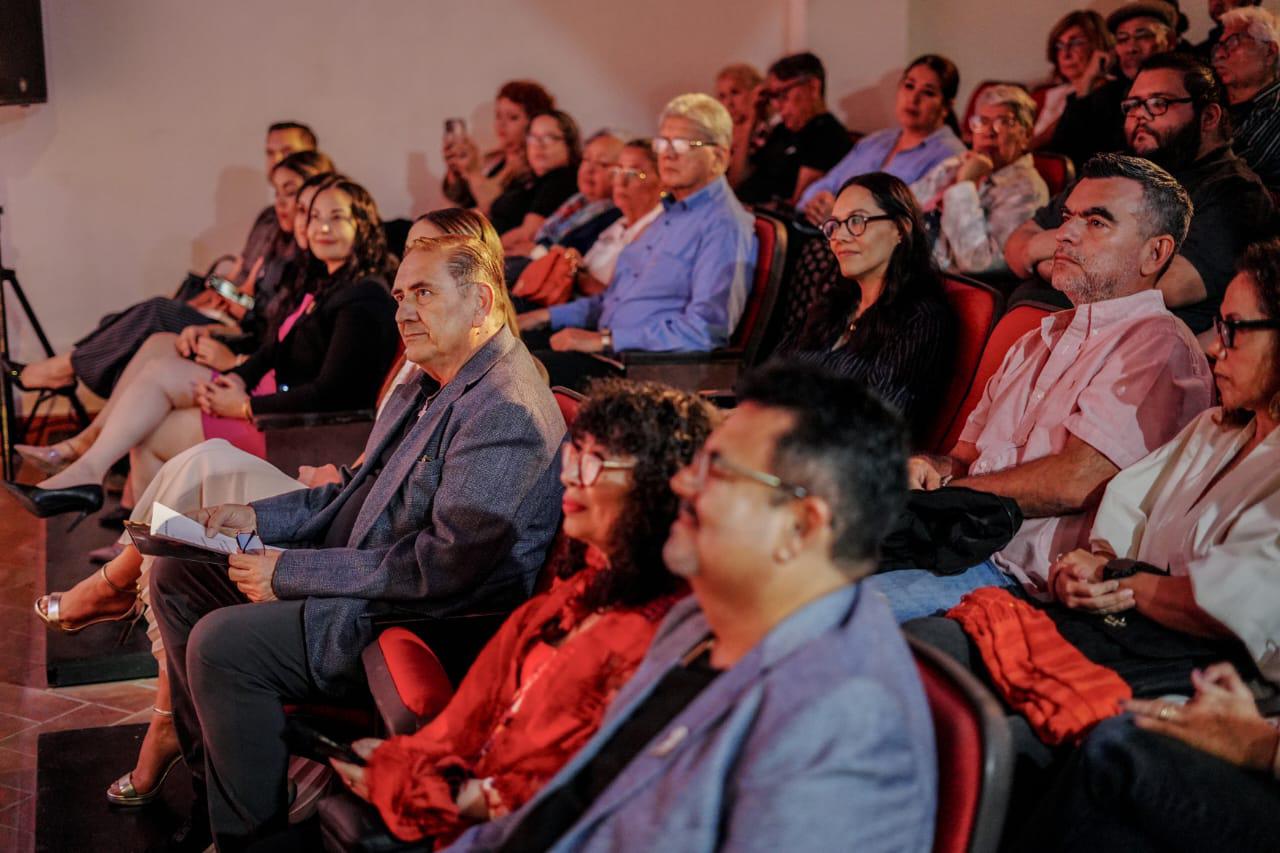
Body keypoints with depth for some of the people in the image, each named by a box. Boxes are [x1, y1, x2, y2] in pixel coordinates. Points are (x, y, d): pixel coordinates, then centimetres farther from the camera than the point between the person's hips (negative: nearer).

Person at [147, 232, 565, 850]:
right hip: (361, 583, 11)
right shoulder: (428, 384, 12)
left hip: (426, 625, -11)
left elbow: (446, 563, -27)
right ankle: (213, 788, 17)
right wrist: (258, 517, 7)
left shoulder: (508, 411, -22)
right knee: (176, 577, 9)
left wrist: (293, 573, -21)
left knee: (221, 642, -24)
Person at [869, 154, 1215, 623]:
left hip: (1027, 580, -8)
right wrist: (935, 468, -4)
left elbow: (1075, 482, -17)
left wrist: (941, 492, -7)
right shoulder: (1041, 337, 24)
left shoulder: (1161, 347, -6)